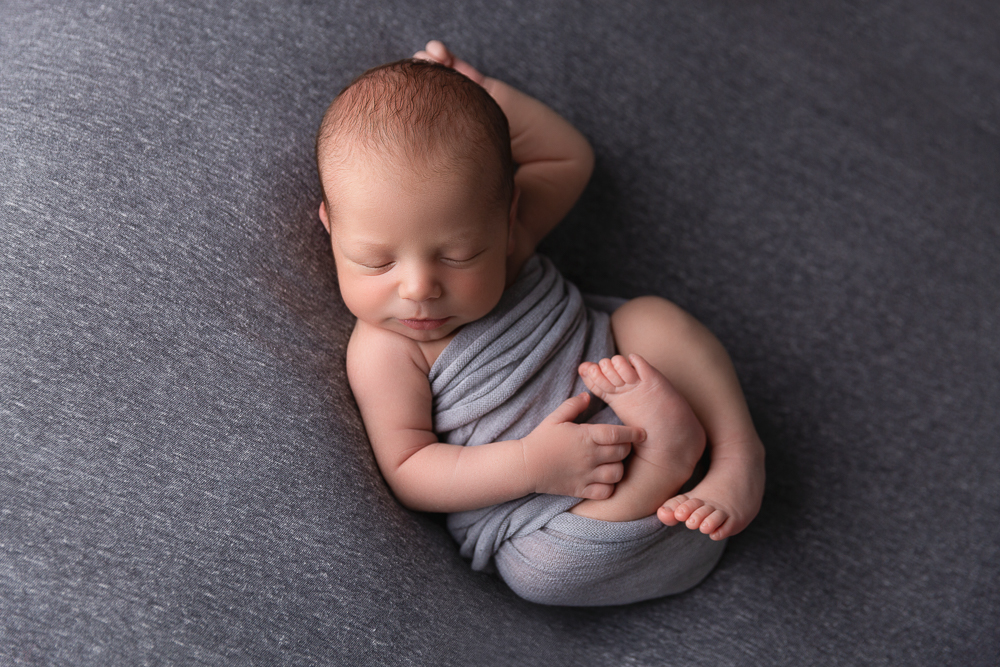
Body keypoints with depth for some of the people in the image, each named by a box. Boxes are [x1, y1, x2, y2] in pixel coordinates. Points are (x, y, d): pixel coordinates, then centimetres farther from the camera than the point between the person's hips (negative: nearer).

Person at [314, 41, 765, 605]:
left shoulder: (503, 224, -3)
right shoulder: (384, 353, -17)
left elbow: (569, 158, 15)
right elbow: (408, 474, -15)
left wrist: (486, 93, 3)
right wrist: (531, 464, -28)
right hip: (539, 519, -5)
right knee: (543, 571, -34)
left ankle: (740, 454, -14)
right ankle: (669, 445, -30)